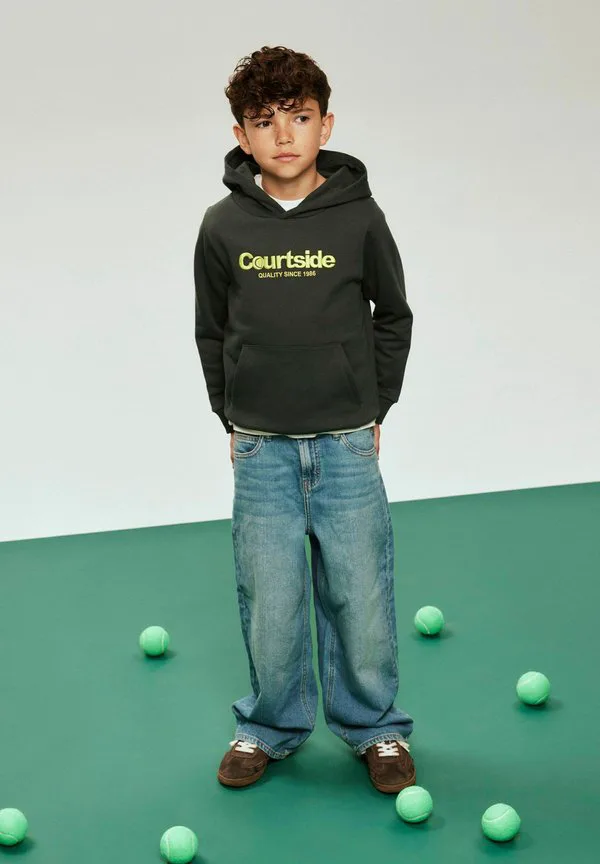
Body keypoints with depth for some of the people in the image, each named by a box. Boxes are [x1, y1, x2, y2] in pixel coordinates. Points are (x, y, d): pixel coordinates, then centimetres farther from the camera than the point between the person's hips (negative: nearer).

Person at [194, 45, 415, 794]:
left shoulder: (358, 216, -4)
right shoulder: (223, 226, -2)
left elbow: (393, 317, 8)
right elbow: (211, 333, 9)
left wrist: (373, 409, 7)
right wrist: (233, 421, 9)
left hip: (348, 447, 0)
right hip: (260, 451, 1)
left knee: (361, 595, 5)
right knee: (269, 601, 5)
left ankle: (375, 727, 25)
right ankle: (270, 726, 27)